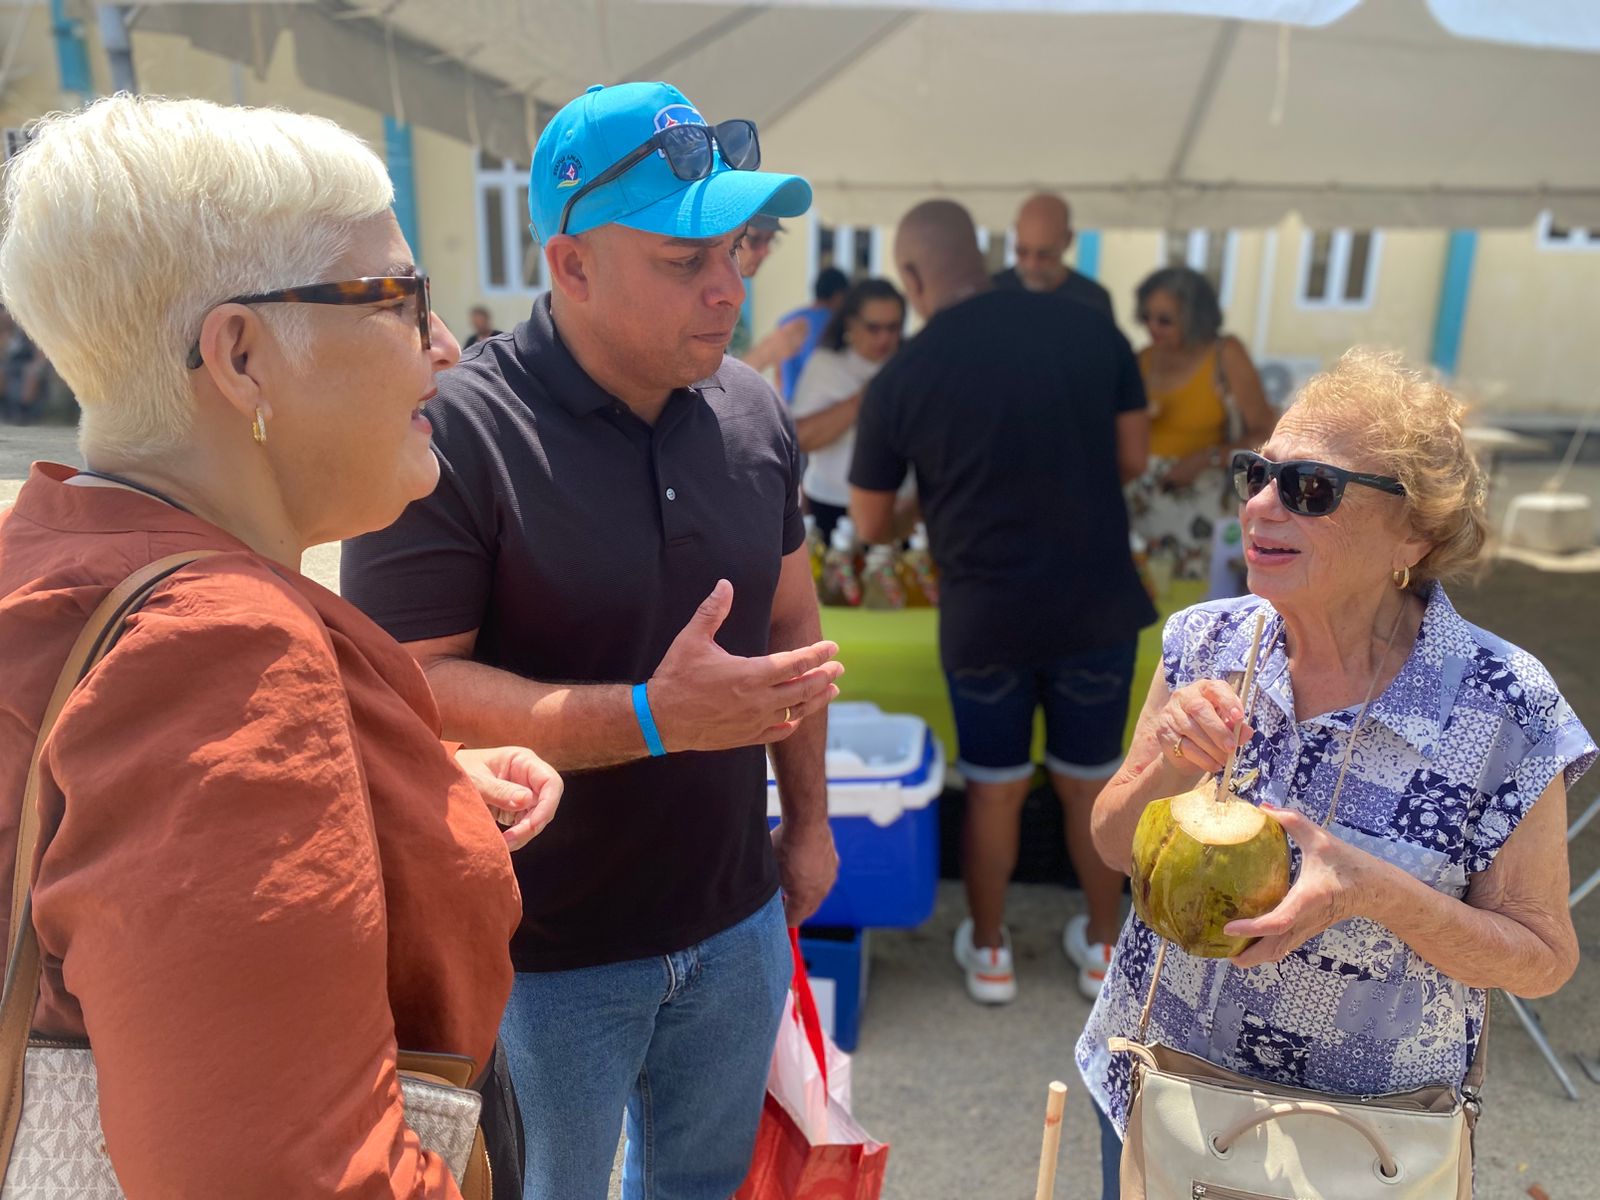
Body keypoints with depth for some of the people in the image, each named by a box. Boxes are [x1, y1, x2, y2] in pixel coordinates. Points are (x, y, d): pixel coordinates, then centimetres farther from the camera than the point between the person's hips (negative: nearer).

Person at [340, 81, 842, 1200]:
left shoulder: (754, 411, -1)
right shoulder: (457, 432, -21)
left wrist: (808, 816, 11)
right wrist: (654, 718, -31)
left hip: (737, 919, 6)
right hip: (545, 951, -5)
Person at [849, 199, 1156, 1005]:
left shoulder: (899, 380, -9)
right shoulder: (1091, 329, -4)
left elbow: (871, 527, 0)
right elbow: (1132, 460, 4)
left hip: (983, 616, -2)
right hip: (1098, 605, 2)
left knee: (994, 788, 17)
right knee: (1091, 783, 19)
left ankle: (989, 953, 34)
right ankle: (1104, 948, 37)